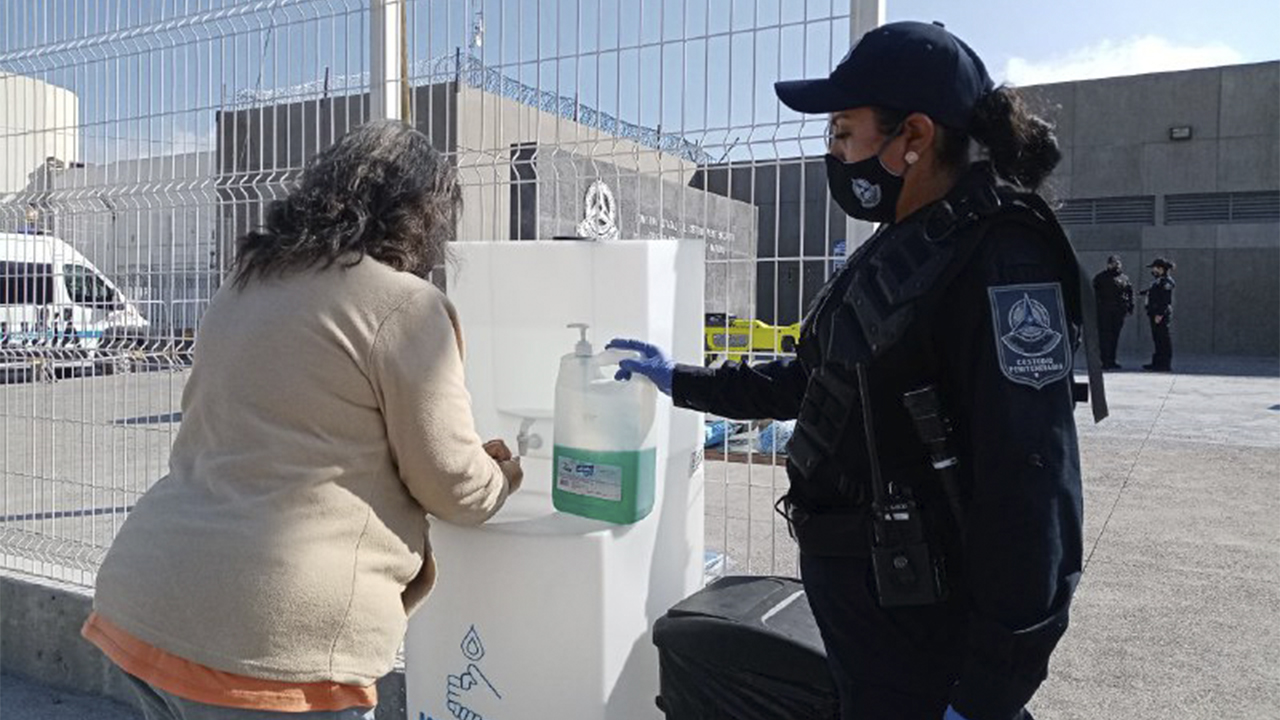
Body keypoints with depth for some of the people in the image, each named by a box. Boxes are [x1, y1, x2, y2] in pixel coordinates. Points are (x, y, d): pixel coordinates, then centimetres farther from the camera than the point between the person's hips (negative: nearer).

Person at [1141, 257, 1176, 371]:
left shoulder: (1166, 282, -14)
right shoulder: (1158, 280, 17)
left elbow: (1166, 300, -20)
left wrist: (1160, 314, -23)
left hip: (1162, 315, -11)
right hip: (1156, 314, 11)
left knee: (1164, 340, -6)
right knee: (1157, 340, 14)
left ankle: (1165, 364, -4)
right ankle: (1157, 363, 21)